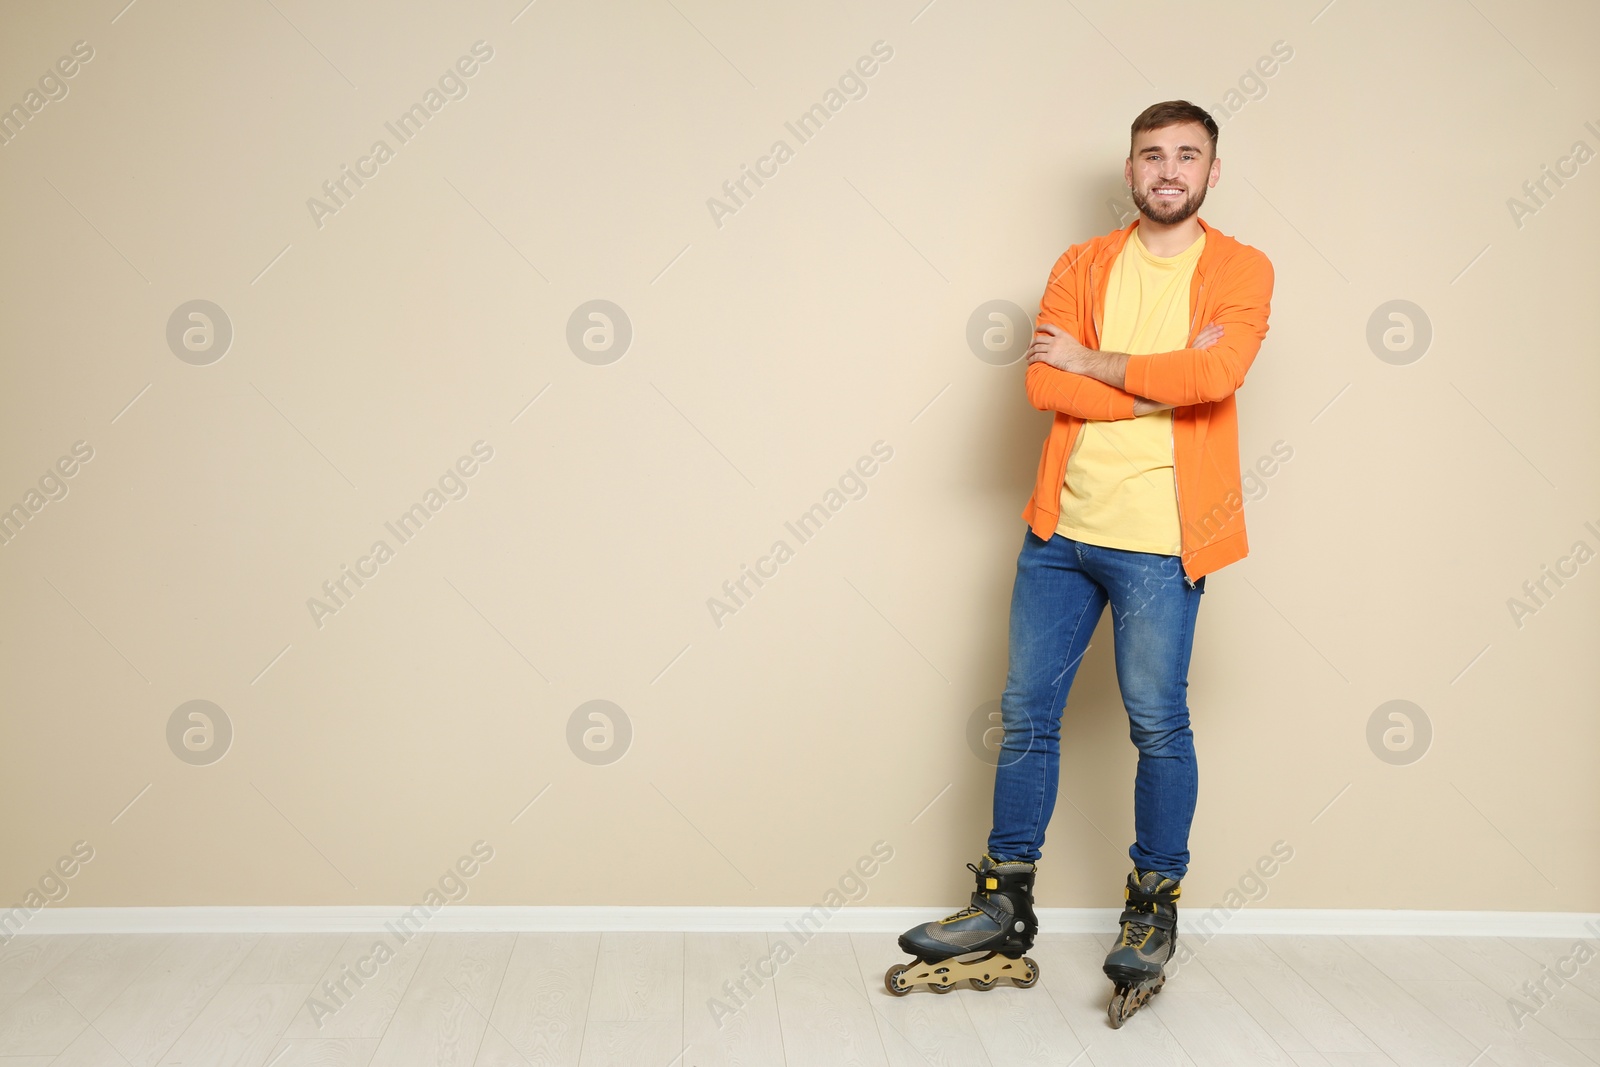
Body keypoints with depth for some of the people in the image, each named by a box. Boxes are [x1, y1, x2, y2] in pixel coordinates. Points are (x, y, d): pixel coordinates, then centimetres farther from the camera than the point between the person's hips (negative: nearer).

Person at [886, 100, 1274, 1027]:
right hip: (1062, 528, 4)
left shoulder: (1241, 270, 2)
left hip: (1158, 537, -4)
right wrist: (1163, 386, -12)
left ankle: (1155, 910, 20)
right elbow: (1045, 384, -4)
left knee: (1159, 723, 1)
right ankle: (1007, 913, 19)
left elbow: (1216, 373, -18)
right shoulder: (1082, 265, 10)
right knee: (1028, 714, 7)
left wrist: (1094, 363, -8)